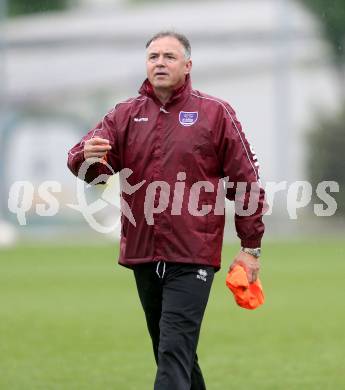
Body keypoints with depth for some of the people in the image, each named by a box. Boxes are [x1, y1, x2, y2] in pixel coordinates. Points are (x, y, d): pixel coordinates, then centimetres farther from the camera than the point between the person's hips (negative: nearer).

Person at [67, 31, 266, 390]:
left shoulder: (216, 114, 0)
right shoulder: (125, 115, 9)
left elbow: (246, 183, 1)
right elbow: (84, 165, -1)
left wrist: (250, 247, -1)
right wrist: (87, 156, -27)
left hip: (192, 257, -5)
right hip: (142, 254, 5)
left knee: (175, 351, -14)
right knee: (167, 350, 15)